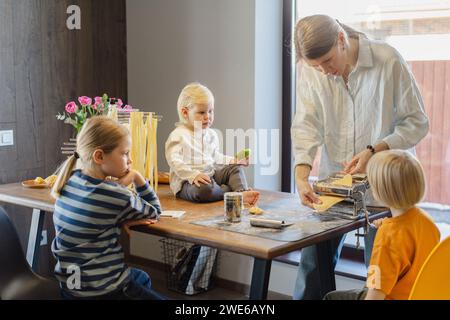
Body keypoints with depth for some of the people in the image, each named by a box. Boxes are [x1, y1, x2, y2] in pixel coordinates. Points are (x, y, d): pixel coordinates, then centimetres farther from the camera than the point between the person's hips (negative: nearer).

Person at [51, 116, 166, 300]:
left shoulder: (70, 181, -3)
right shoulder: (114, 195, -22)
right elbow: (155, 212, -5)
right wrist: (137, 179, -4)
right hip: (101, 290, -9)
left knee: (142, 278, 33)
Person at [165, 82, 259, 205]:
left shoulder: (211, 134, 13)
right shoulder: (178, 135, -13)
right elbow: (174, 161, -22)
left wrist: (233, 160, 11)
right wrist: (194, 175, -32)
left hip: (211, 173, 8)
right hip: (187, 180, -8)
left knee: (235, 168, 1)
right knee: (205, 189, -38)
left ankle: (243, 192, -25)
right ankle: (235, 191, -18)